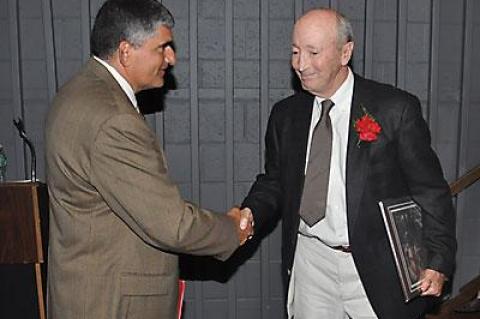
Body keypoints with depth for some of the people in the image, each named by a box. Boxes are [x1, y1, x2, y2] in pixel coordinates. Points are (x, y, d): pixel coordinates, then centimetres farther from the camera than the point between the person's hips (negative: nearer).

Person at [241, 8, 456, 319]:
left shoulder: (396, 109, -9)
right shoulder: (285, 114, 4)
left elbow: (430, 190, -5)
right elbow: (274, 182, 12)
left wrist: (438, 261, -10)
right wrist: (248, 216, -7)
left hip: (376, 270, -3)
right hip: (310, 262, 4)